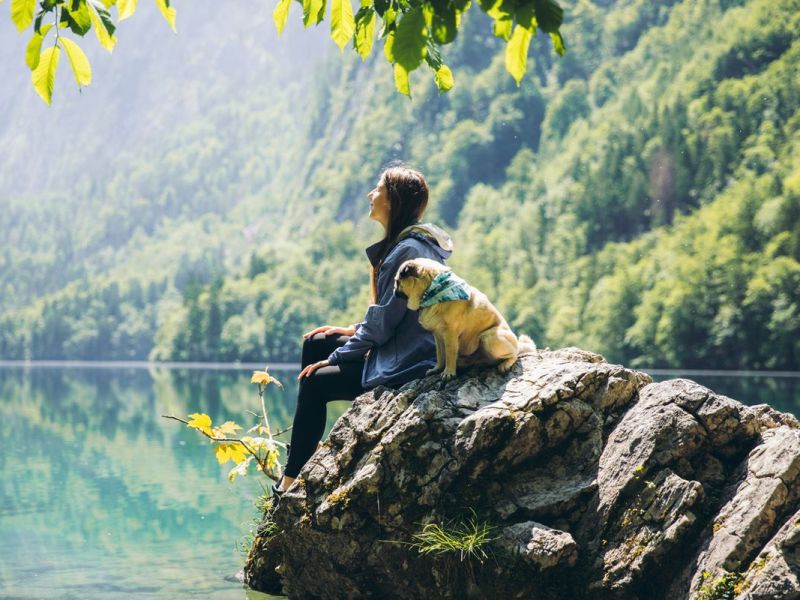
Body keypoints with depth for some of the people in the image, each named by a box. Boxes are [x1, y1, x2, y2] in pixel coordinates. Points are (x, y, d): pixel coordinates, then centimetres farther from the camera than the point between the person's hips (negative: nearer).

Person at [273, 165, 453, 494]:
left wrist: (335, 358, -11)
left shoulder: (408, 251, -22)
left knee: (315, 382, -6)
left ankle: (290, 480, 6)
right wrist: (354, 330, 10)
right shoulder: (401, 243, 11)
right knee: (315, 343, 13)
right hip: (401, 352, 11)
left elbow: (382, 325, -21)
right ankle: (299, 454, 14)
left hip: (408, 364, -11)